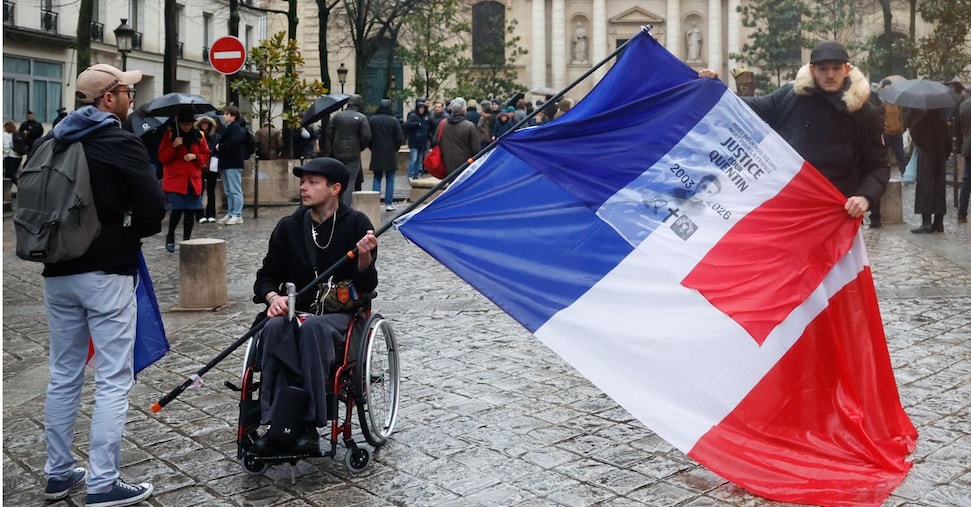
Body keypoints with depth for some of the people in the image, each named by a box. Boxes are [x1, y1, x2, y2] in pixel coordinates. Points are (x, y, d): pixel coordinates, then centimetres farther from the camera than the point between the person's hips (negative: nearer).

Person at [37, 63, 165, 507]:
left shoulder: (49, 144, 9)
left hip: (58, 272, 7)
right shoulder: (120, 144, -10)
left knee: (63, 375, 16)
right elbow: (154, 207, -13)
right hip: (107, 272, -7)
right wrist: (131, 231, 6)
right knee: (112, 380, -2)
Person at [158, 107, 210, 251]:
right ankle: (170, 236, 13)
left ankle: (186, 240, 14)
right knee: (177, 210, -11)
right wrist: (174, 146, -19)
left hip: (193, 180, 3)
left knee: (190, 211, 2)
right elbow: (162, 157, -3)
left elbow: (205, 155, 12)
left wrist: (195, 157, -8)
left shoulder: (199, 135, 7)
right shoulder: (169, 134, -1)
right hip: (174, 180, -3)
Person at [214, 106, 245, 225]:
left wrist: (220, 147, -13)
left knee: (235, 191, -7)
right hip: (226, 163, 10)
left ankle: (237, 215, -5)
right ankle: (230, 214, 19)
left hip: (233, 164, -10)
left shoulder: (235, 128, -11)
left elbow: (234, 142, -25)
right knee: (228, 191, 13)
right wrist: (218, 146, 1)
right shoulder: (227, 128, 19)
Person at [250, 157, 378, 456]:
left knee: (312, 327, -38)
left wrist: (364, 256, -25)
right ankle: (277, 423, -34)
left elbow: (366, 286, -5)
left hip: (341, 313, -3)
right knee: (275, 328, -33)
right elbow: (266, 276, 13)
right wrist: (273, 297, -9)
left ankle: (309, 424, -35)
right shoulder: (289, 227, 8)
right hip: (296, 310, 3)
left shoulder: (356, 224, -2)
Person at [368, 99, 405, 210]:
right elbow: (400, 138, -7)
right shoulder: (394, 121, -8)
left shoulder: (372, 120, -4)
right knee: (390, 179, 7)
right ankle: (388, 203, 6)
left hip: (376, 155, 2)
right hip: (390, 155, -1)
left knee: (377, 178, 10)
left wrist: (372, 148, 13)